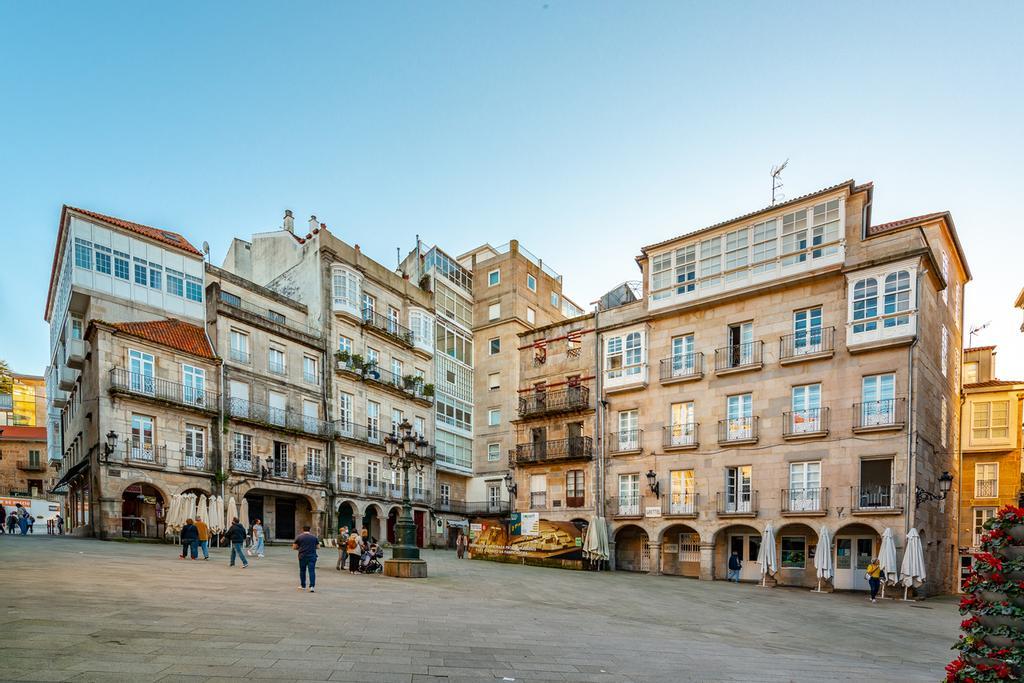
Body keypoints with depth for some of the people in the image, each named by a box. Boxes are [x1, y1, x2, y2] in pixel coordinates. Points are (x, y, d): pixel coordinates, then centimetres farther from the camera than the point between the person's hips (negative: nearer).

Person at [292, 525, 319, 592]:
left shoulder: (299, 537, 0)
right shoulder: (314, 537, 3)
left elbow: (294, 547, 2)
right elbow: (317, 546, 9)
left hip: (302, 556, 0)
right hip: (312, 556, 0)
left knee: (302, 571, 16)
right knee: (312, 571, -2)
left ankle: (303, 586, 26)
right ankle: (312, 586, -14)